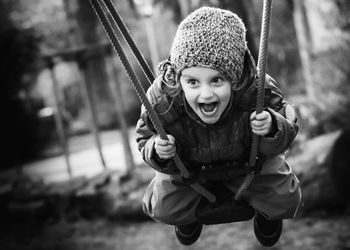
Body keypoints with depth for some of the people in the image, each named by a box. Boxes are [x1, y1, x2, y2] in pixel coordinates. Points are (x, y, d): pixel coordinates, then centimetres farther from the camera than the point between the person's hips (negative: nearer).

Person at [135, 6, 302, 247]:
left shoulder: (259, 93, -39)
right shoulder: (161, 100, -36)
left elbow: (288, 128, -21)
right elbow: (146, 138, -16)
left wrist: (273, 130, -45)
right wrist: (156, 151, -40)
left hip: (248, 161, 0)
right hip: (189, 167, 1)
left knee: (285, 200, -8)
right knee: (162, 207, -6)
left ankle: (266, 211, 34)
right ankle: (189, 214, 36)